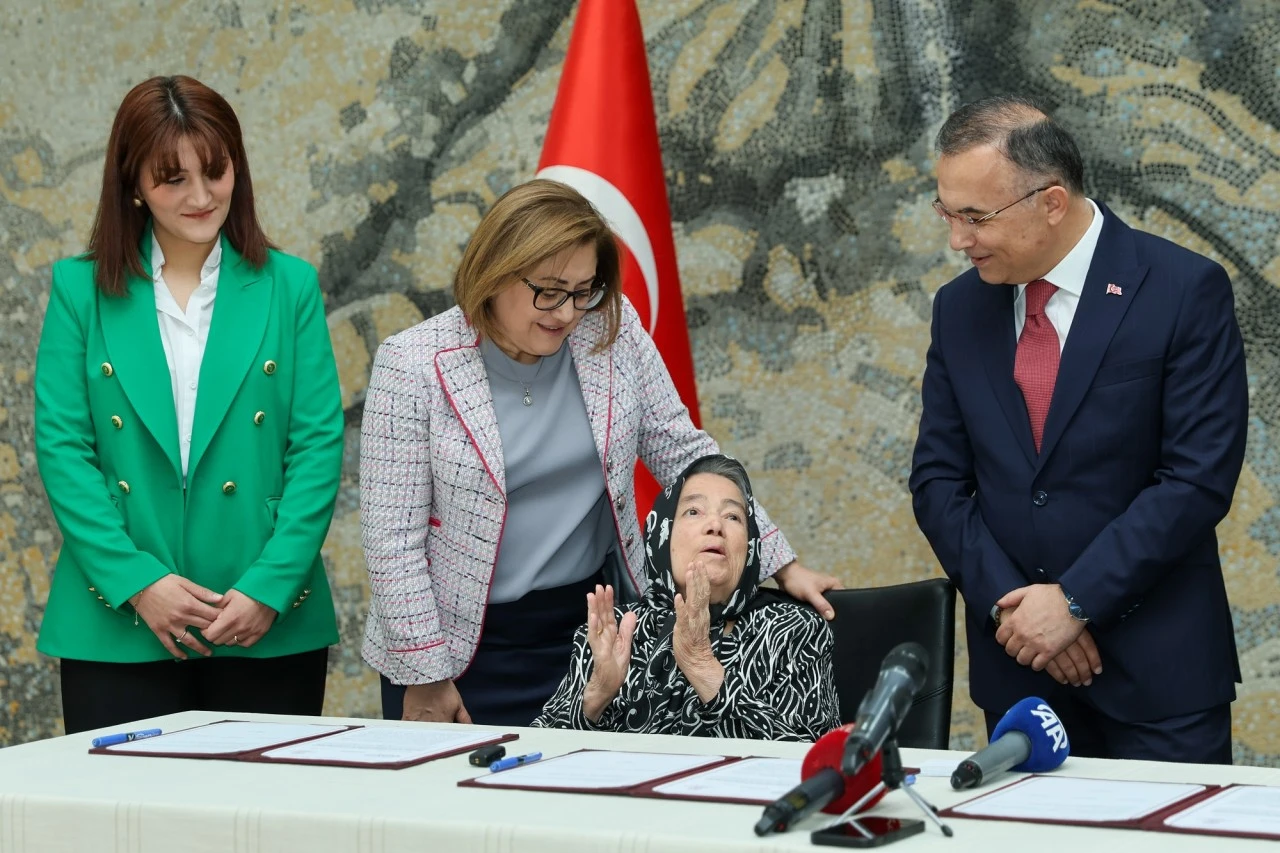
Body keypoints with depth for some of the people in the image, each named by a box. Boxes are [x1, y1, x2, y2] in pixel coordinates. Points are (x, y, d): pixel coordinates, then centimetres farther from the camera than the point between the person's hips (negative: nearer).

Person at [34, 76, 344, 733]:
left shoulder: (289, 287, 5)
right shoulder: (82, 289, 4)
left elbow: (319, 447, 1)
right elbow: (62, 448, 0)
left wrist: (269, 586, -10)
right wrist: (138, 582, -11)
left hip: (271, 630, 1)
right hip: (117, 630, 0)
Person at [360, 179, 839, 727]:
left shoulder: (612, 329, -3)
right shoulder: (413, 366, -13)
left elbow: (683, 453, 5)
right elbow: (392, 538, -11)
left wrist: (781, 565, 0)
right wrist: (425, 677, -11)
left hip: (592, 623, 3)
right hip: (469, 647, -3)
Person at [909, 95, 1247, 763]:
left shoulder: (1186, 292, -9)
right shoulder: (960, 308, 7)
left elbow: (1199, 478, -13)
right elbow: (938, 480, 6)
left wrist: (1074, 601, -15)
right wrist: (1006, 603, -8)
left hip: (1156, 665, -4)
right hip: (1018, 663, 4)